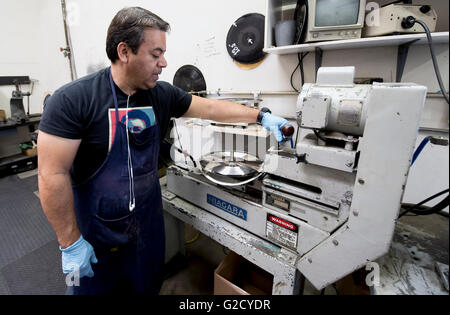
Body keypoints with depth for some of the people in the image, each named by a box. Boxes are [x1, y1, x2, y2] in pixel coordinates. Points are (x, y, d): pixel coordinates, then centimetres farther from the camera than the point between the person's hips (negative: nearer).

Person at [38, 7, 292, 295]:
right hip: (95, 235, -3)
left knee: (149, 285, 23)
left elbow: (211, 108, 4)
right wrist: (71, 242, -14)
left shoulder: (162, 95, -4)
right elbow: (53, 175, -18)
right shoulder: (74, 99, -19)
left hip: (148, 224, 4)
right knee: (97, 286, 20)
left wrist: (261, 116, 3)